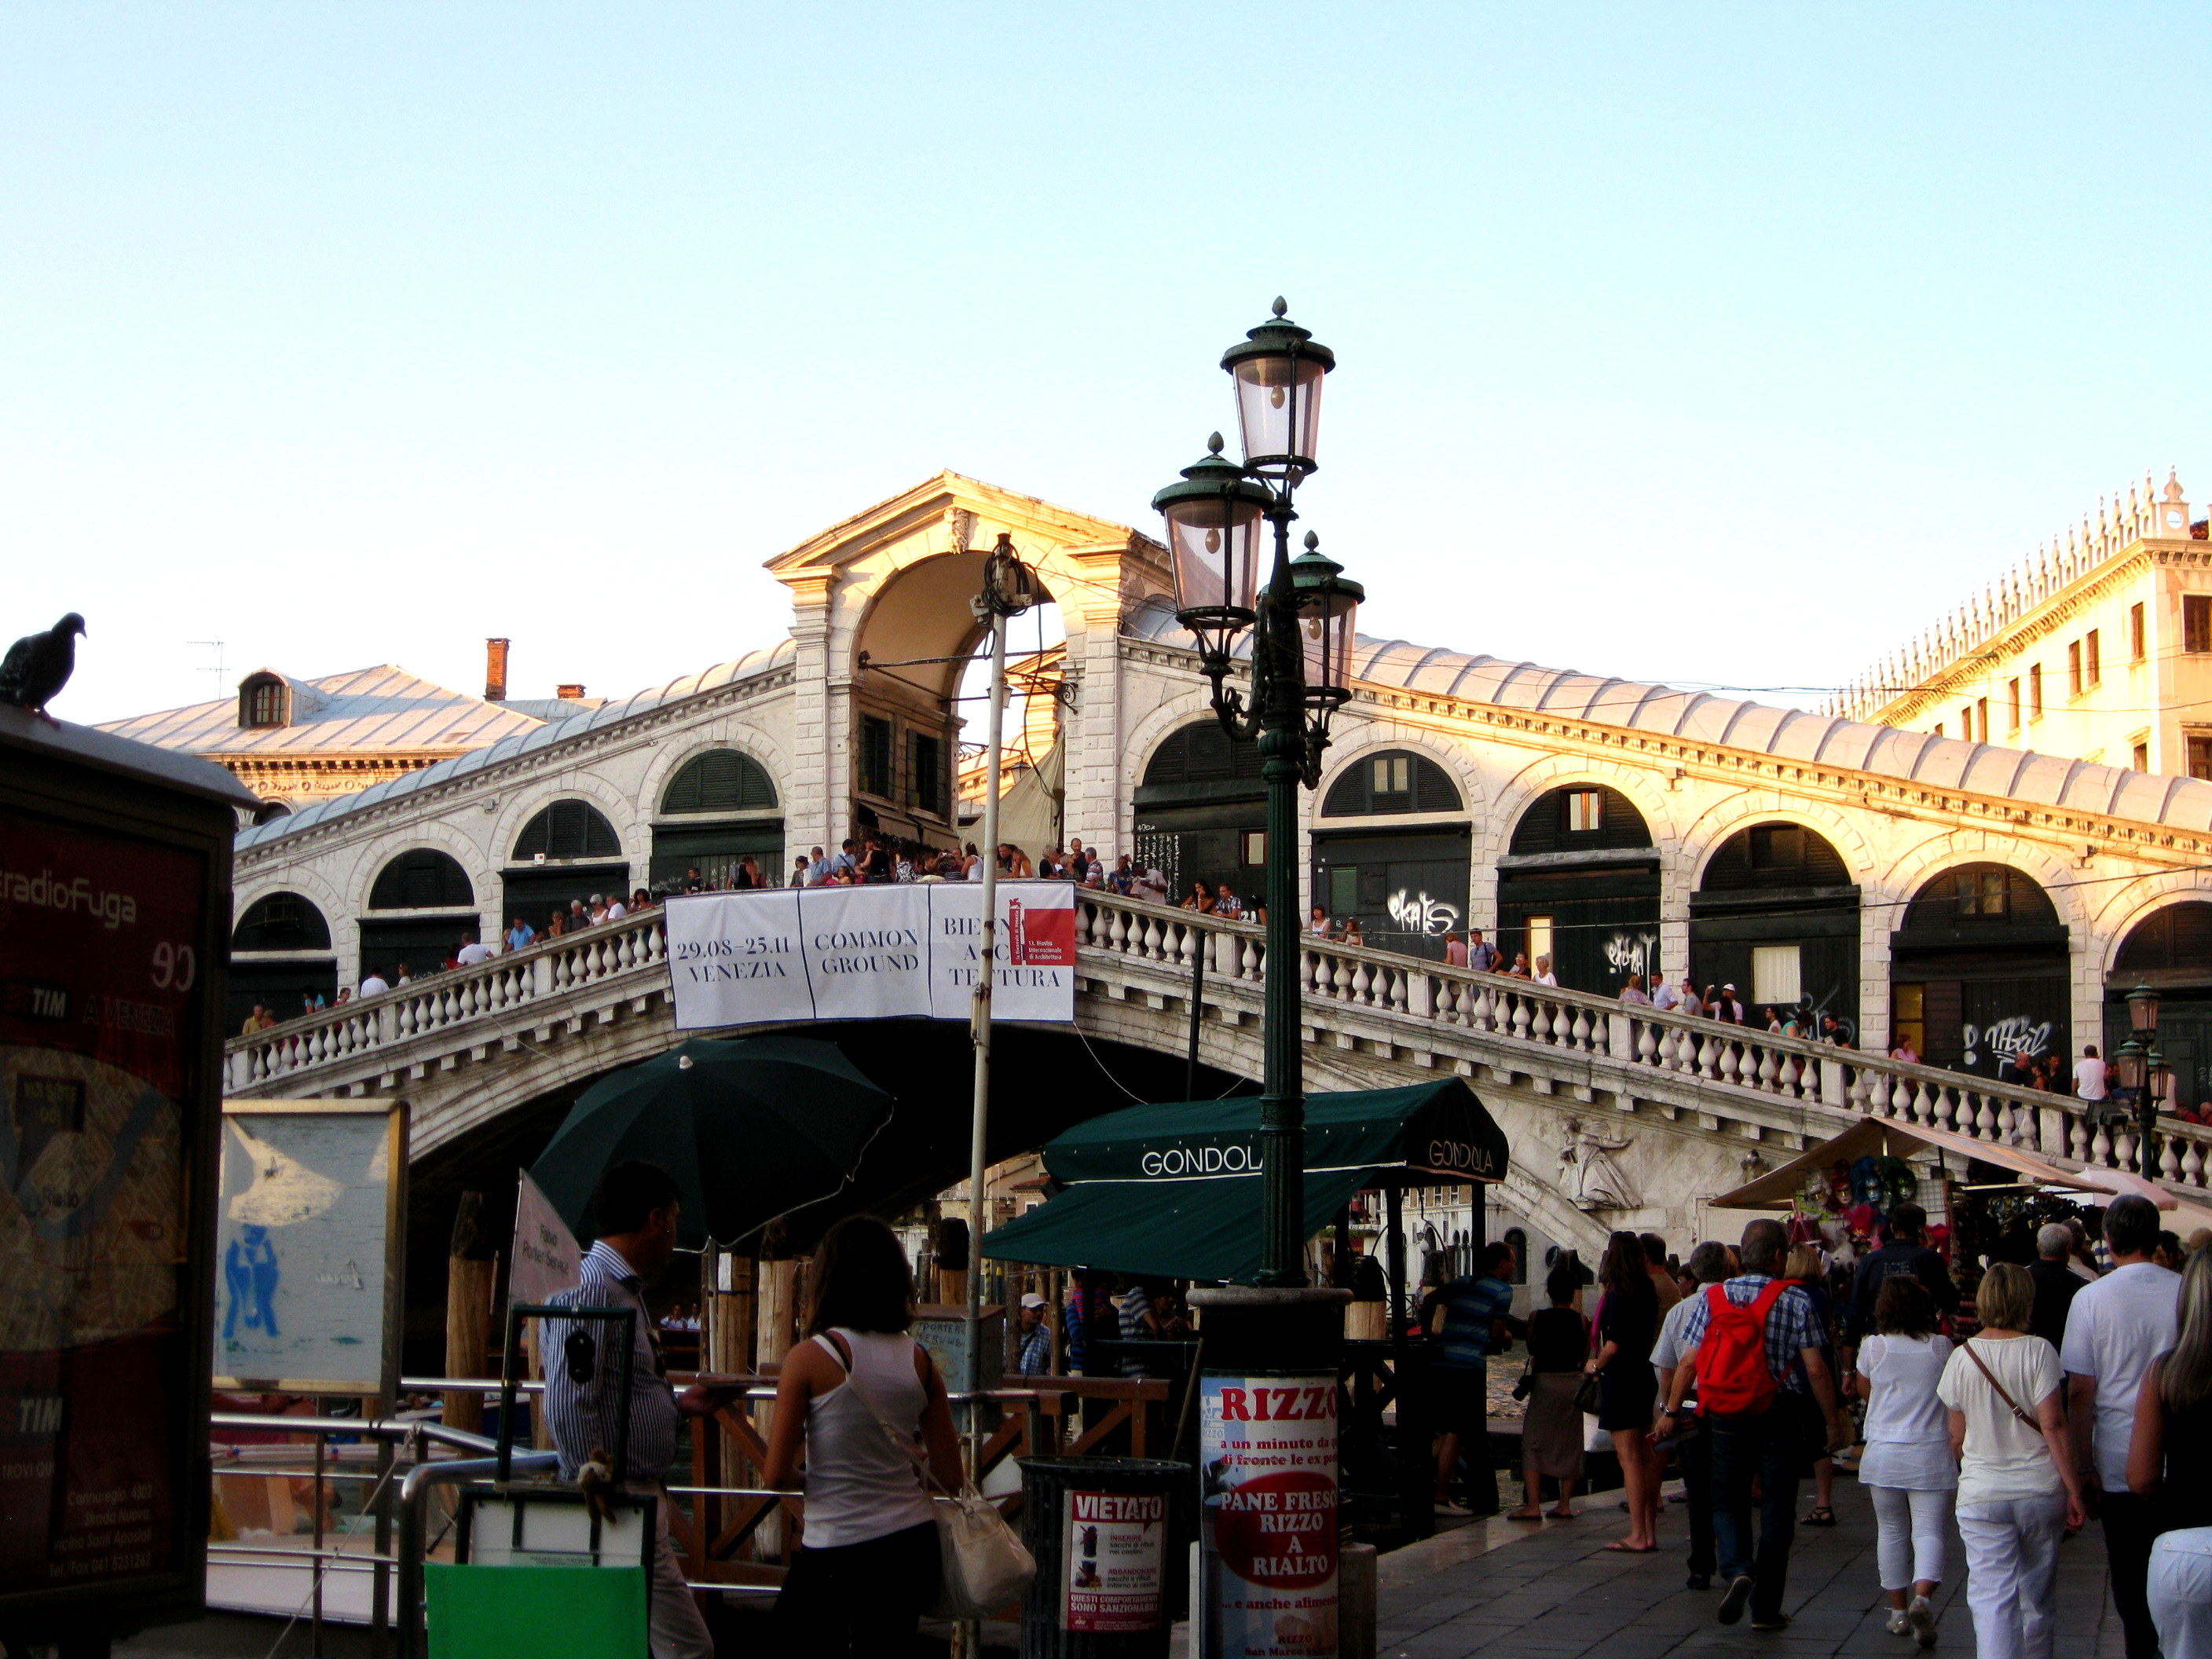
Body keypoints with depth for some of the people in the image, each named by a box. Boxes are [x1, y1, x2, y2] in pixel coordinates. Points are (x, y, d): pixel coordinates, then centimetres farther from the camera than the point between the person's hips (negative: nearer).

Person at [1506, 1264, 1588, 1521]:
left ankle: (1533, 1505, -8)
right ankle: (1565, 1504, 10)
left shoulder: (1537, 1318, -7)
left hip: (1545, 1383, -3)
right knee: (1569, 1445, 11)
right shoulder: (1582, 1321, -2)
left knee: (1533, 1444, 1)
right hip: (1573, 1383, 3)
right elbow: (1585, 1357, 4)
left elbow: (1531, 1349, 6)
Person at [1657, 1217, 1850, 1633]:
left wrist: (1671, 1412, 11)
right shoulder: (1795, 1301, -6)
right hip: (1780, 1416, -2)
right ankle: (1765, 1608, 11)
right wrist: (1834, 1422, 1)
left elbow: (1688, 1364, 1)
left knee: (1727, 1500, 14)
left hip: (1727, 1419, 2)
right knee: (1776, 1511, 8)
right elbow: (1815, 1369, -8)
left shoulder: (1712, 1298, 1)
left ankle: (1737, 1570, -13)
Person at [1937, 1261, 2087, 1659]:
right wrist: (2073, 1489, -6)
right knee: (2037, 1593, 17)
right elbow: (2052, 1425, -11)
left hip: (1981, 1494, 0)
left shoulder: (1962, 1357, -1)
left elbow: (1957, 1437, 7)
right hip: (2039, 1491, 0)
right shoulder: (2038, 1350, -7)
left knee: (1991, 1596, -3)